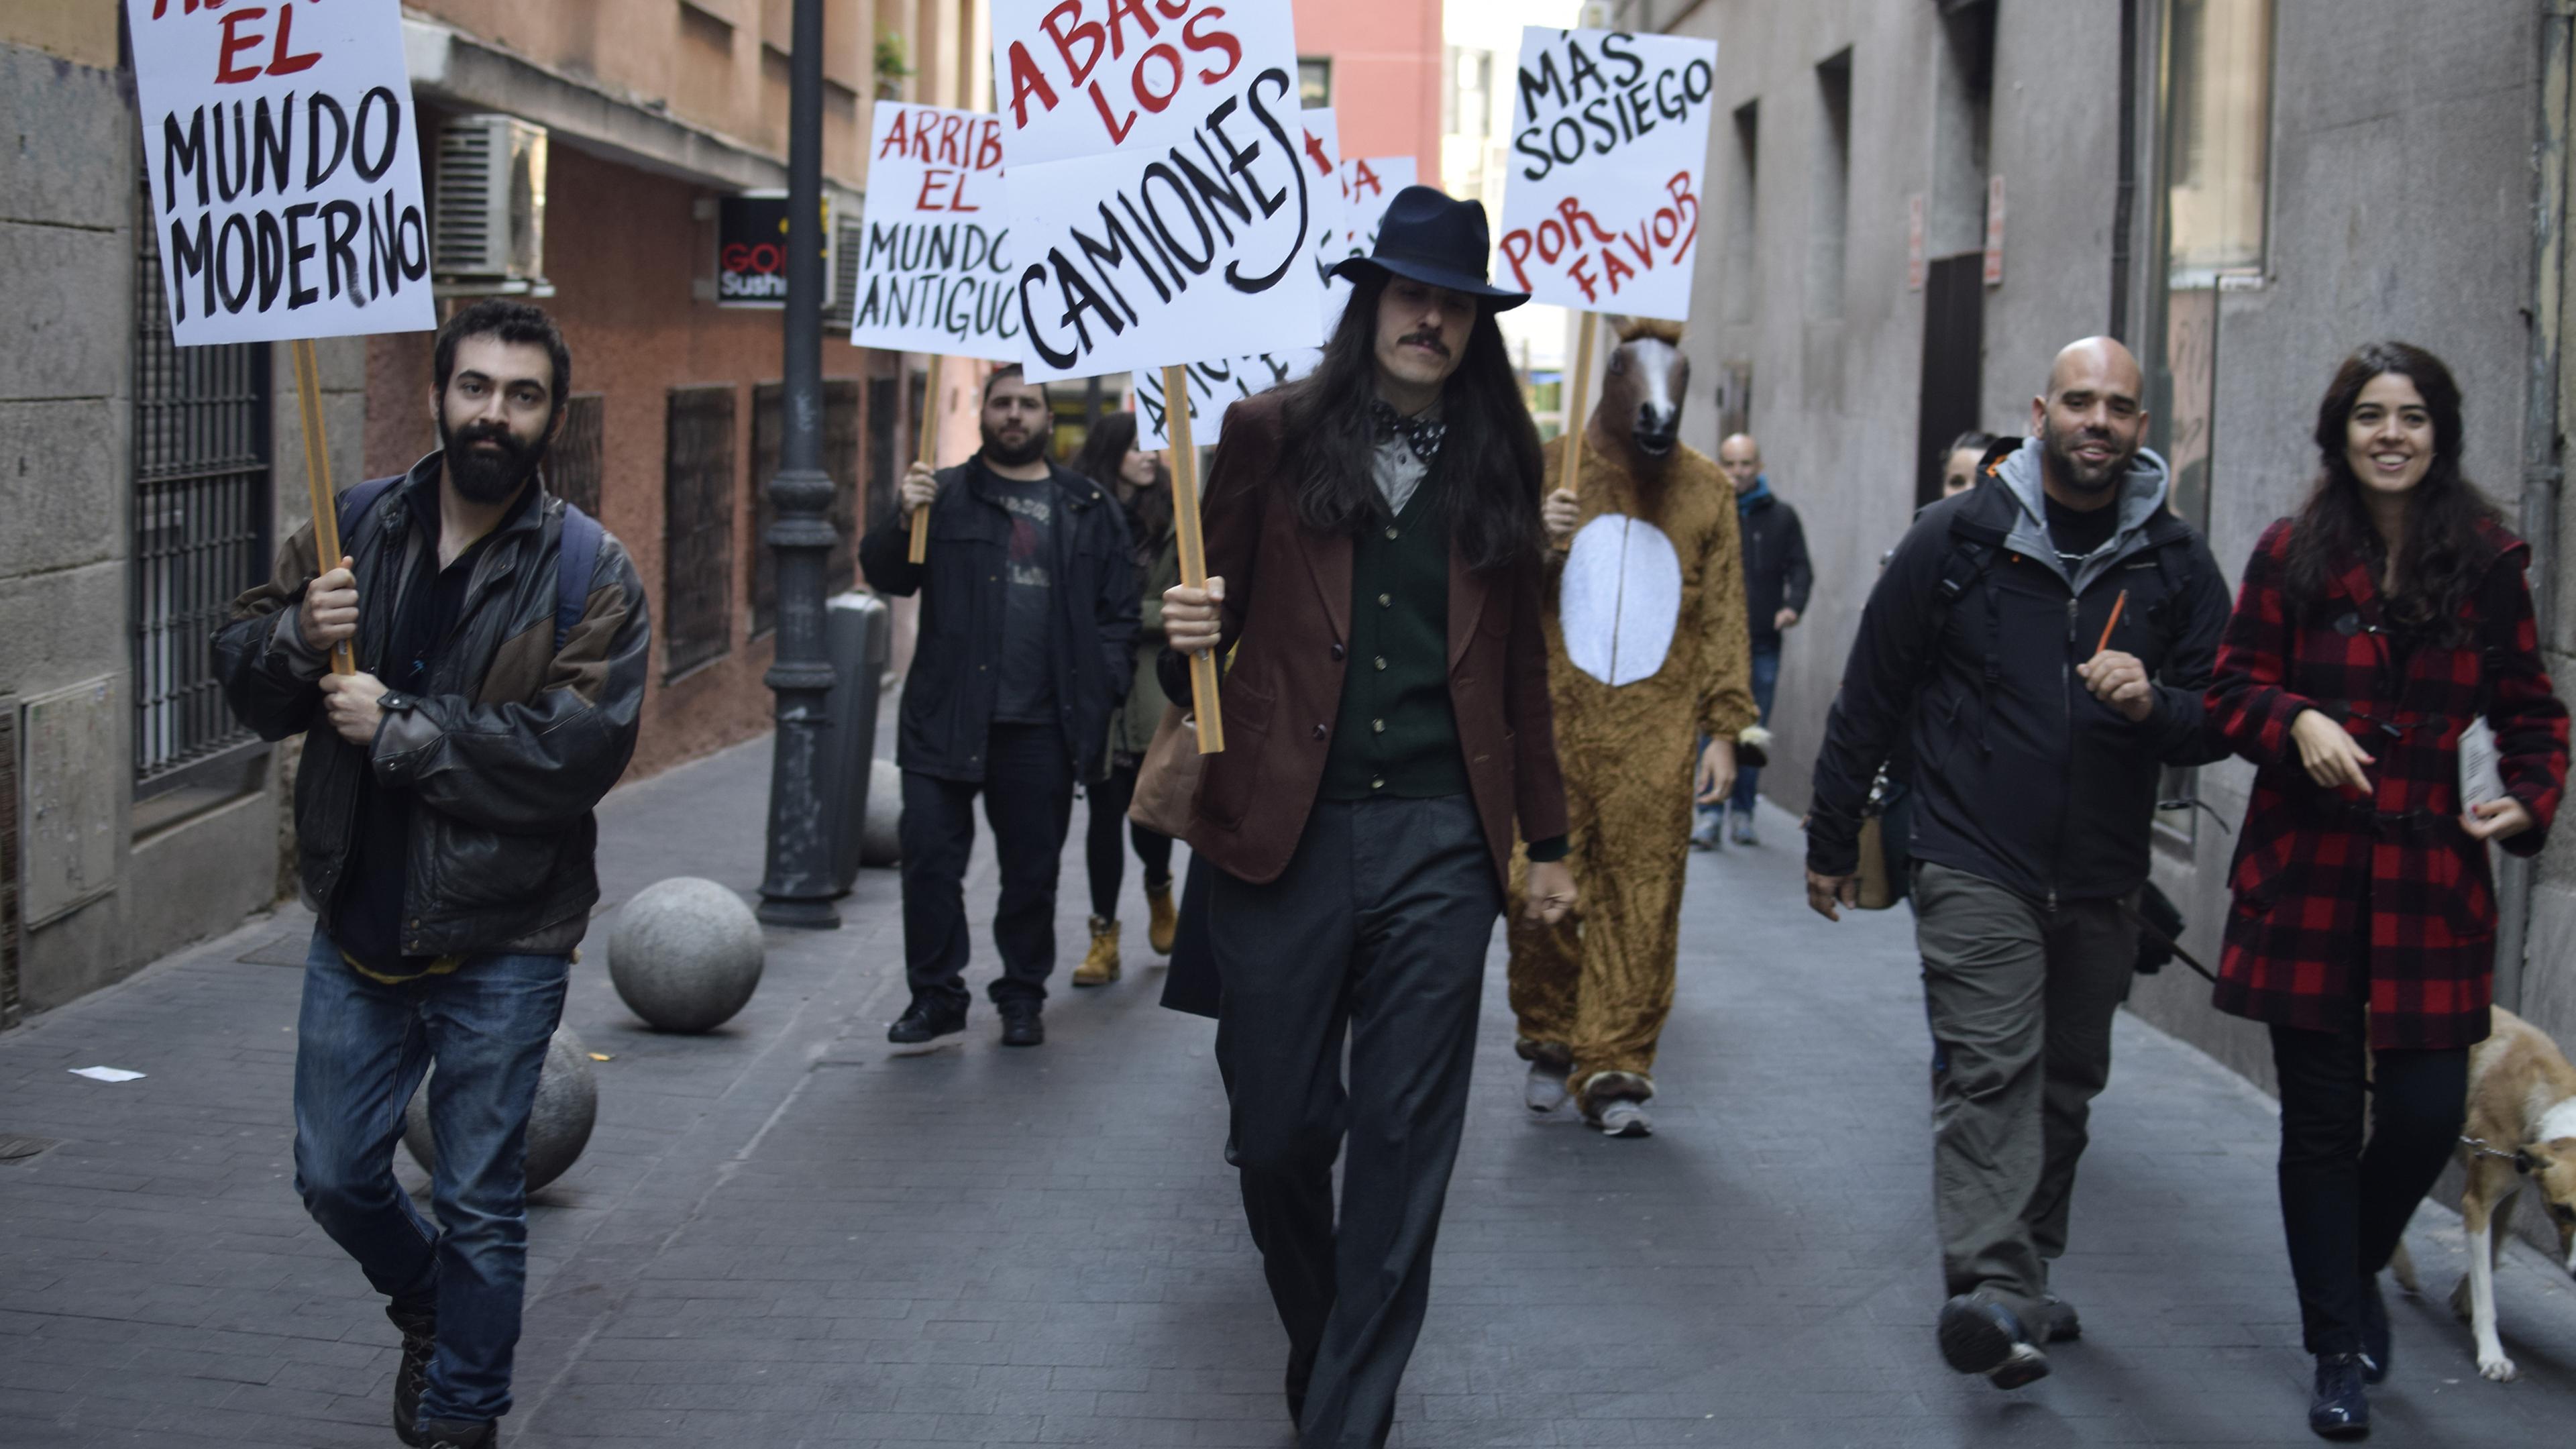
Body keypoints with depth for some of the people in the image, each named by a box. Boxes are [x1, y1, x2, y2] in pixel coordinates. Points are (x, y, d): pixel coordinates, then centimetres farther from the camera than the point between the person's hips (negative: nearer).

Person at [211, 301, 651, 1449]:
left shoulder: (589, 571, -10)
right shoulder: (349, 529, 2)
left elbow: (584, 748, -21)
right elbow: (244, 683, 5)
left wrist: (400, 730, -21)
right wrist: (298, 635, -18)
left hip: (500, 942, -4)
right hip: (358, 923, 4)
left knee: (480, 1204, 7)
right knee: (334, 1177, 15)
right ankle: (430, 1308, 44)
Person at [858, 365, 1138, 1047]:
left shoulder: (1090, 510, 10)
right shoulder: (944, 494, 8)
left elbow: (1118, 613, 10)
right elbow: (885, 575, 1)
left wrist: (1102, 697, -1)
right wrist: (903, 519, -17)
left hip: (1042, 729, 1)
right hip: (947, 720, -1)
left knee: (1033, 871, 8)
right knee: (930, 859, -2)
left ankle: (1022, 997, 22)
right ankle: (936, 996, 9)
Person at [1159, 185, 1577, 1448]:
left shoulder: (1497, 463, 10)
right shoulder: (1273, 435, 6)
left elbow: (1519, 664, 14)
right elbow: (1222, 607, 11)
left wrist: (1546, 841, 14)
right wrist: (1187, 636, -13)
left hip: (1437, 838, 1)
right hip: (1282, 830, -1)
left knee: (1404, 1142, 0)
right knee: (1277, 1129, 5)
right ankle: (1320, 1339, 32)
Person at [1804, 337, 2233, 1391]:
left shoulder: (2176, 565, 5)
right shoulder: (1957, 540, -2)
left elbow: (2218, 722, 5)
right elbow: (1869, 696, 4)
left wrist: (2153, 705, -19)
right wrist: (1831, 843, 7)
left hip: (2102, 882, 4)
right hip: (1975, 865, -4)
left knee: (2065, 1085, 13)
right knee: (1991, 1068, -16)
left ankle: (2023, 1279, 28)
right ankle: (1991, 1289, -24)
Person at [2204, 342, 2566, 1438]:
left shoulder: (2487, 563, 4)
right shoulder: (2293, 556, 1)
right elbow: (2233, 694, 4)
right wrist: (2297, 723, -16)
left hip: (2431, 879, 1)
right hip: (2307, 875, -1)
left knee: (2428, 1113, -1)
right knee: (2322, 1120, 4)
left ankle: (2356, 1268, 31)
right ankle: (2339, 1350, 17)